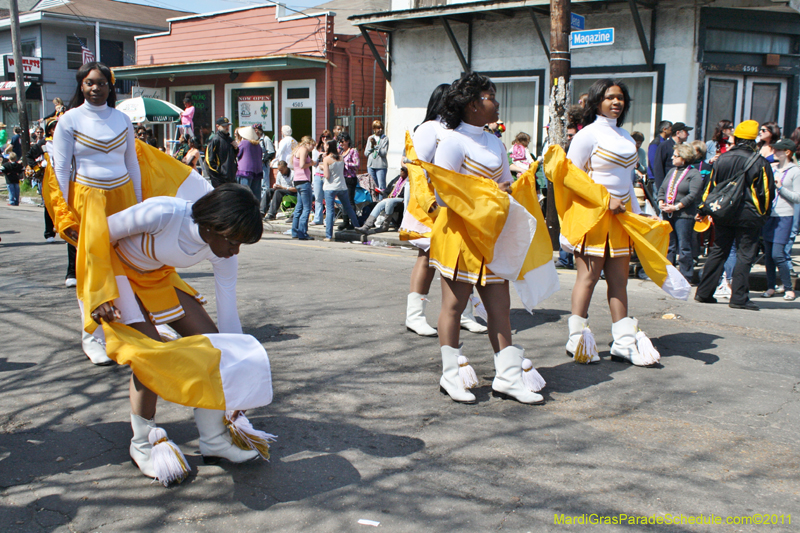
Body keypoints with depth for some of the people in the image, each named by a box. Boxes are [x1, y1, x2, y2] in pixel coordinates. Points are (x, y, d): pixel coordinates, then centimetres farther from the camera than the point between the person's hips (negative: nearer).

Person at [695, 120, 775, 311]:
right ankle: (739, 298, 0)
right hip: (748, 216, -4)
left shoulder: (722, 159, 3)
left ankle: (703, 293, 12)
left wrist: (704, 209, 16)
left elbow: (711, 186, 7)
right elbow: (768, 192, -1)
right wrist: (763, 214, 13)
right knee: (745, 256, 1)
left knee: (717, 252, 11)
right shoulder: (760, 163, -6)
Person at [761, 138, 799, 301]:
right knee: (768, 254, 7)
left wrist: (781, 187, -14)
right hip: (768, 215, 5)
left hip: (784, 216, -5)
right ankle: (770, 287, 17)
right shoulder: (772, 169, 11)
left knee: (777, 254, -11)